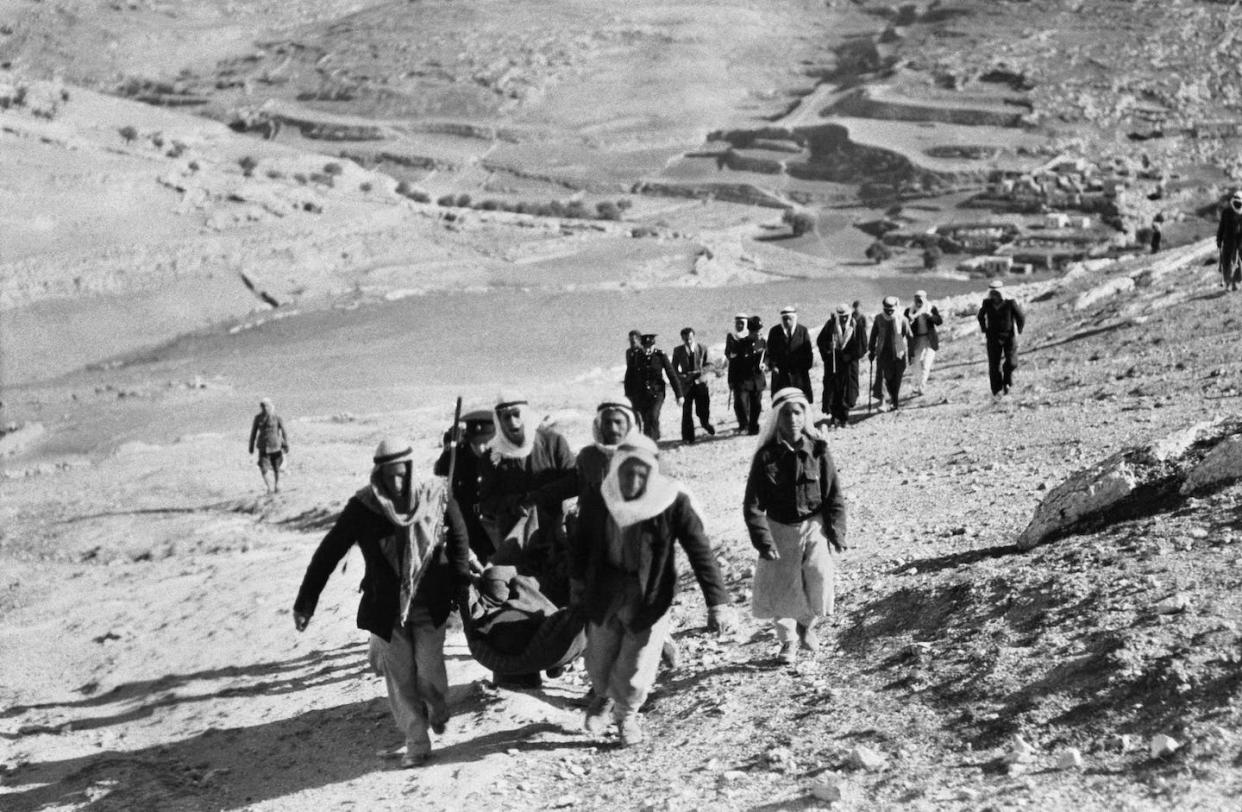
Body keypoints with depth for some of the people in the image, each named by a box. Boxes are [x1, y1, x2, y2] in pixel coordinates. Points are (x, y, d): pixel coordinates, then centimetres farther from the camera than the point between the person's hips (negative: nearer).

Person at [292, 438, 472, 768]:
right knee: (400, 678, 3)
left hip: (431, 606, 0)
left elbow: (459, 537, 7)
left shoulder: (436, 496, -11)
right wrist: (305, 601, -10)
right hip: (386, 609, 0)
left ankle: (438, 712, 34)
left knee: (430, 672, 1)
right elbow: (329, 552, -10)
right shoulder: (363, 507, -15)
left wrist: (461, 580, 5)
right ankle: (416, 743, 17)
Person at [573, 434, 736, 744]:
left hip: (650, 598, -2)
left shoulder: (673, 503, -19)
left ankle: (626, 713, 37)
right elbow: (584, 545, 7)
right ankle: (603, 696, 50)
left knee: (636, 670, 3)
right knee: (598, 663, 13)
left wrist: (718, 603, -27)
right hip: (604, 595, 2)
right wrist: (579, 581, 16)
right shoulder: (596, 501, -11)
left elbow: (700, 552, -20)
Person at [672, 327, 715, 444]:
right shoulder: (678, 350, 1)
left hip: (700, 382, 0)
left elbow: (707, 365, 5)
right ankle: (688, 437, 8)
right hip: (686, 384, 0)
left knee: (703, 410, 1)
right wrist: (681, 377, -10)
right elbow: (674, 368, 7)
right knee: (686, 411, -3)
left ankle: (706, 423, 37)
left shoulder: (702, 349, 0)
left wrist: (700, 372, -14)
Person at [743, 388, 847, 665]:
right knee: (779, 589, -1)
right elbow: (753, 505, -6)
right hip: (779, 529, 0)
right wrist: (763, 541, -13)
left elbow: (834, 496, 0)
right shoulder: (766, 456, -8)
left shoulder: (817, 451, -5)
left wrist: (837, 533, -7)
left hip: (814, 527, 0)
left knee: (821, 578, -15)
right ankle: (788, 640, 26)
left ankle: (806, 624, 17)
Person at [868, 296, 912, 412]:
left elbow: (909, 336, 1)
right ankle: (882, 401, -11)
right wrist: (871, 349, 14)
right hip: (883, 353, 1)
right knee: (881, 375, -13)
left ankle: (895, 403, 14)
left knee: (896, 380, 1)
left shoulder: (902, 319, -7)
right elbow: (873, 335, 12)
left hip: (898, 354, -1)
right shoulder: (878, 318, 0)